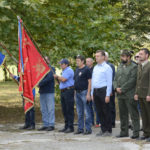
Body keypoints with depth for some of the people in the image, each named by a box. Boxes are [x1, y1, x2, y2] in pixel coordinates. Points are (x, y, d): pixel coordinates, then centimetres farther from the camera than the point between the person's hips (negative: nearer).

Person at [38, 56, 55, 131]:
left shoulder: (51, 69, -4)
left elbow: (49, 78, -16)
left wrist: (40, 83, -13)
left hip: (49, 92, -7)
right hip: (42, 91, 7)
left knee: (50, 109, -5)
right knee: (43, 109, 9)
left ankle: (51, 125, -2)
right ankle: (45, 124, 14)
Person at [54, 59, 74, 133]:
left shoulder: (69, 70, -11)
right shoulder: (64, 71, 22)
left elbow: (63, 79, -20)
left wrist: (57, 77, -4)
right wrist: (57, 78, 9)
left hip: (68, 90, -10)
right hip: (63, 91, 10)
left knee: (69, 110, -9)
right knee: (64, 110, 11)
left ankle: (70, 127, -8)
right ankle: (66, 126, 16)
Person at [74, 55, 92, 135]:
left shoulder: (86, 69, -7)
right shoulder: (77, 70, 15)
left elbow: (89, 82, -11)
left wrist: (88, 94, -17)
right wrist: (75, 91, 12)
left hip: (84, 92, -8)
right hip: (77, 92, 8)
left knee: (86, 112, -4)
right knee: (79, 112, 10)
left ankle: (88, 129, -1)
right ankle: (80, 128, 16)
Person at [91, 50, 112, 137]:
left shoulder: (107, 68, -7)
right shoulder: (95, 68, 15)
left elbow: (109, 82, -11)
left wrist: (108, 95, -16)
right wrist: (92, 93, 15)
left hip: (103, 91, -7)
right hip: (96, 91, 7)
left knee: (106, 112, -2)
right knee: (100, 112, 10)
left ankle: (108, 130, 4)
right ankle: (103, 130, 16)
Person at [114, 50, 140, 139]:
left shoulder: (134, 67, -6)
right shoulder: (120, 67, 17)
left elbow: (132, 81, -15)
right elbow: (115, 79, 16)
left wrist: (122, 89, -15)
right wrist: (116, 87, -3)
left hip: (130, 95, -7)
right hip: (120, 95, 7)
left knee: (134, 114, -5)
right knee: (123, 114, 11)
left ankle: (136, 132, -3)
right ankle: (124, 132, 18)